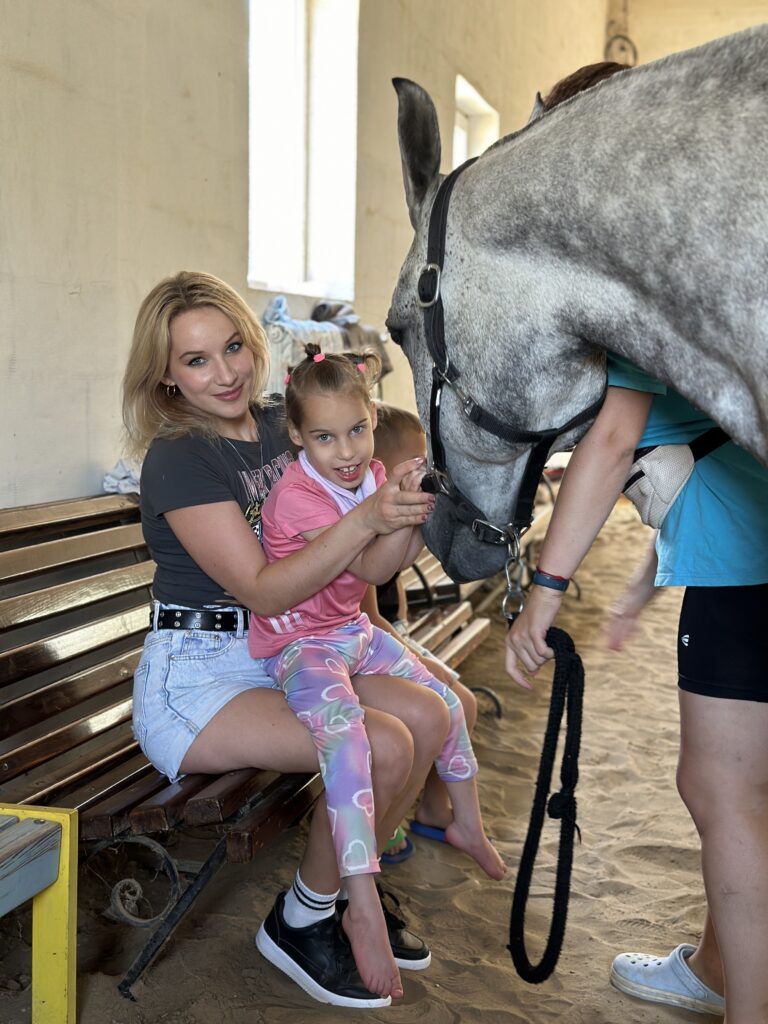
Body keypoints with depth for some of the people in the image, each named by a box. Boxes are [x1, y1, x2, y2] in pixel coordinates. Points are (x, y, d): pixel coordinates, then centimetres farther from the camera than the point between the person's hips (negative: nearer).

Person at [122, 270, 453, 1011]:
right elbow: (264, 591, -23)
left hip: (279, 656, 7)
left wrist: (405, 500, -8)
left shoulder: (282, 426, 3)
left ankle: (344, 888, 11)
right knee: (381, 745, -23)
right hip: (194, 674, -7)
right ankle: (300, 922, 2)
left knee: (426, 715, -11)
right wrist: (366, 518, -31)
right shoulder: (177, 459, -16)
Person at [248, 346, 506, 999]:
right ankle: (364, 907, -32)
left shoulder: (372, 475, 2)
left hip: (353, 631, 8)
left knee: (444, 700, 12)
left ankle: (467, 822, 38)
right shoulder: (296, 494, -23)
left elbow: (401, 558, 4)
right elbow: (371, 568, -28)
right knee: (346, 732, -33)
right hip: (299, 644, -8)